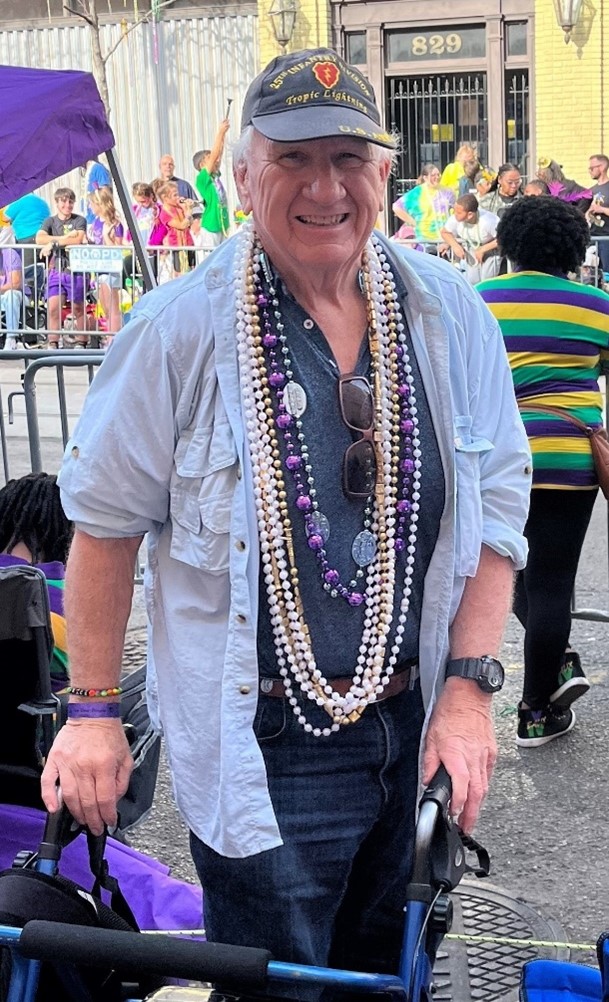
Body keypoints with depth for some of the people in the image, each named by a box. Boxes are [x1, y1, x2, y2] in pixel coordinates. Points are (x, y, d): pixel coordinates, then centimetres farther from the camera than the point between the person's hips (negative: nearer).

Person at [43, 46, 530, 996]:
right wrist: (92, 711, -3)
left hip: (416, 731, 5)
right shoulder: (180, 330, -13)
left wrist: (468, 685, -4)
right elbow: (106, 521, -5)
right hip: (263, 748, -4)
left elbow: (497, 506, 3)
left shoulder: (450, 314, -2)